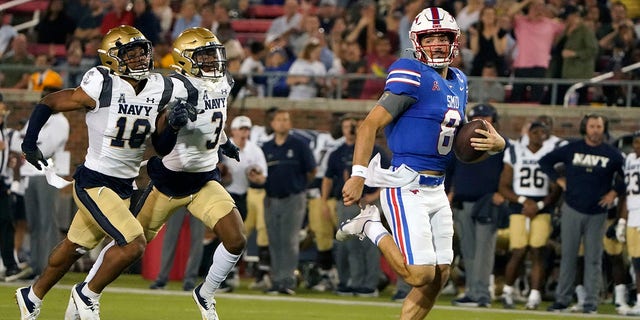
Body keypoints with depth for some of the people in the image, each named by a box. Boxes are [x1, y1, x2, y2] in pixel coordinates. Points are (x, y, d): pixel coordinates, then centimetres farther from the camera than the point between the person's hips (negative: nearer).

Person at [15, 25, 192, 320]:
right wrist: (29, 145, -9)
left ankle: (32, 296, 42)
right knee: (134, 244, -19)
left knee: (73, 248, 20)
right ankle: (88, 294, 4)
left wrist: (173, 124, -14)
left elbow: (162, 146, 5)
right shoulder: (101, 88, -19)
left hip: (124, 186, 7)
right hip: (94, 183, -7)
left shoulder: (160, 90, -1)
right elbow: (48, 104, -7)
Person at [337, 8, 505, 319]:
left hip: (437, 189, 8)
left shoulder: (458, 82, 14)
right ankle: (371, 226, 6)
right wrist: (357, 177, -24)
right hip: (406, 186, -8)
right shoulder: (412, 75, -11)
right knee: (421, 275, -13)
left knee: (439, 276, 7)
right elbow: (370, 125, -15)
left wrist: (494, 142, 3)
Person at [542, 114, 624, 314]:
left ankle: (591, 302, 4)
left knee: (593, 258, 1)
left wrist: (614, 192, -2)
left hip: (597, 213, -1)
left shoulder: (612, 154, 0)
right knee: (568, 256, 4)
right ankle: (562, 299, 9)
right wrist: (558, 180, 3)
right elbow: (545, 161, 10)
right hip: (572, 210, 1)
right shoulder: (571, 149, 2)